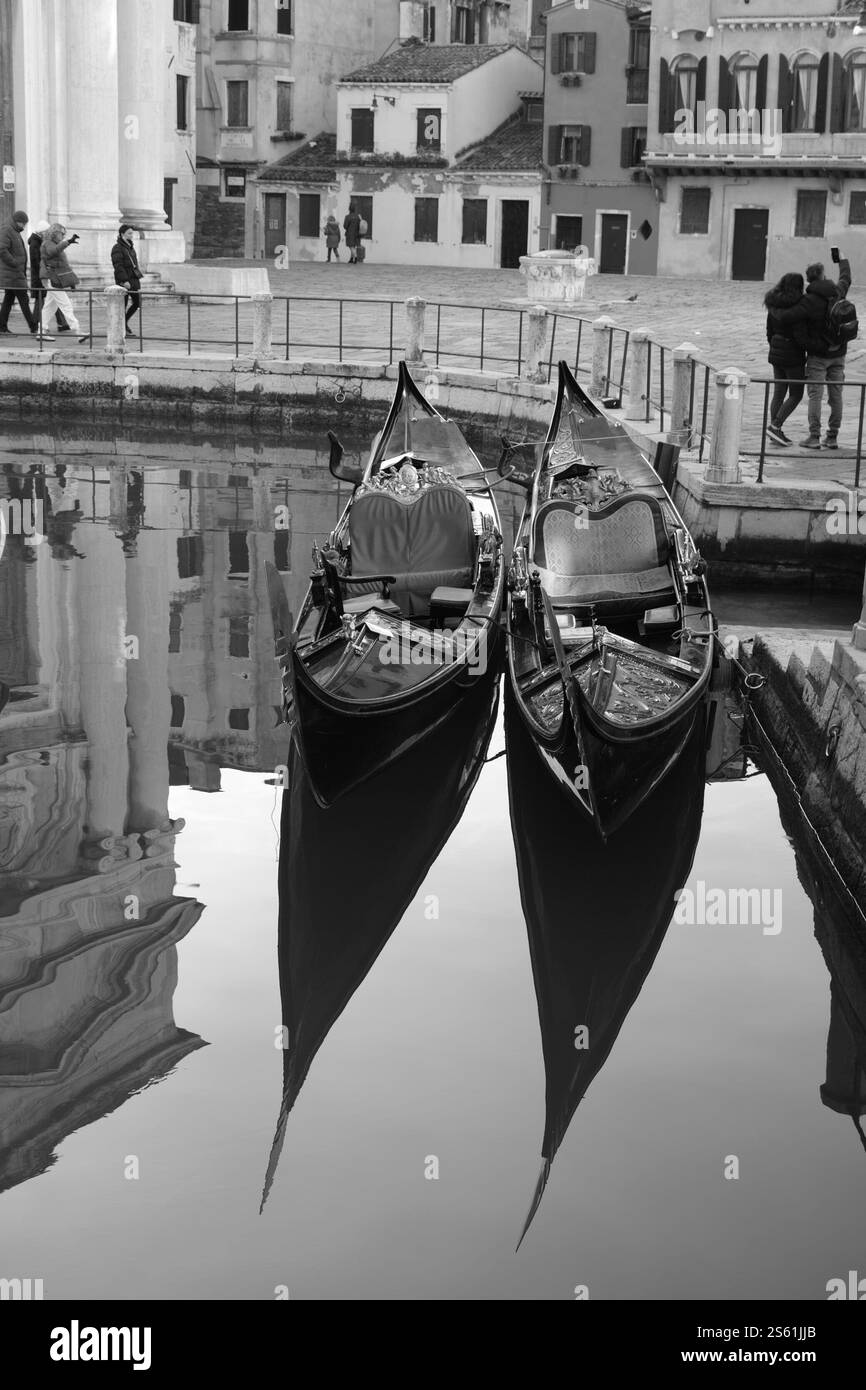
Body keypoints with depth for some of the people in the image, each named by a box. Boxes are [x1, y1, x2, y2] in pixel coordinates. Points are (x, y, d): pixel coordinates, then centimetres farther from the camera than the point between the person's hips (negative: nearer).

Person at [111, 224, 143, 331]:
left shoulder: (130, 246, 16)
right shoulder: (117, 248, -11)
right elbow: (118, 266, -17)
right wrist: (125, 281, -22)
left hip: (134, 279, 8)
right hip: (124, 281, -8)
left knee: (137, 303, 6)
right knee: (123, 304, -2)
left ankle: (125, 321, 24)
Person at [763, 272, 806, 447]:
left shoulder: (774, 304, 4)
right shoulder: (798, 304, -17)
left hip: (776, 352, 7)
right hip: (793, 354, -7)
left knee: (779, 392, 13)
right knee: (796, 394, 3)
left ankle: (775, 432, 12)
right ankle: (775, 426, -8)